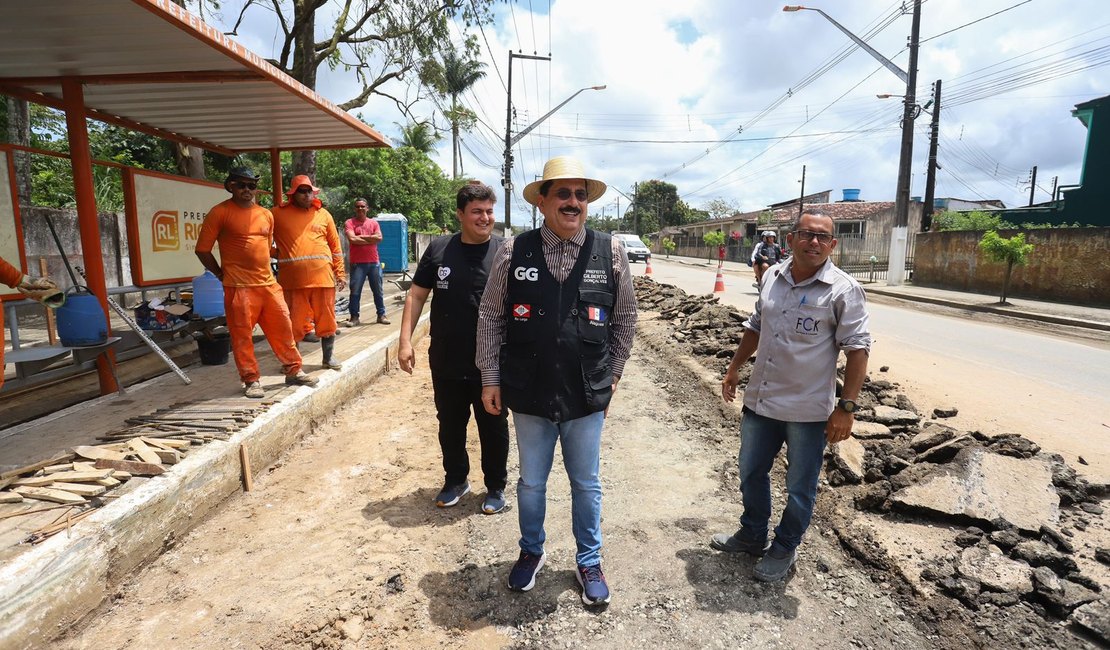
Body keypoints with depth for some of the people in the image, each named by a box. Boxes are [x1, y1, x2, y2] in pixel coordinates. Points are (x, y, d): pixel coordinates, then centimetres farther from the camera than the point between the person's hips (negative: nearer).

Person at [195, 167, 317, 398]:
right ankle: (251, 380, 10)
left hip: (268, 283, 5)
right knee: (242, 334, -1)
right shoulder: (219, 212, -3)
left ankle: (293, 370, 21)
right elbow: (202, 250, -1)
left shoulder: (266, 214, 13)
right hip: (238, 286, -5)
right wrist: (222, 274, 1)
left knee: (282, 327, 9)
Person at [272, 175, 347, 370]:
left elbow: (335, 246, 11)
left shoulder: (323, 214, 12)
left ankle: (329, 357, 22)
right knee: (294, 321, 5)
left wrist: (340, 273, 7)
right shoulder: (278, 213, 6)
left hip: (322, 276, 2)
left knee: (326, 318, 7)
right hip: (292, 278, -1)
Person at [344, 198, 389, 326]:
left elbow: (379, 238, -5)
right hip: (357, 263, -3)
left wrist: (361, 236, -9)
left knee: (378, 290, 9)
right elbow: (352, 239, -14)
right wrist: (371, 239, -7)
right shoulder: (350, 223, 1)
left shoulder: (374, 222, 10)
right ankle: (354, 317, 6)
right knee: (355, 291, -1)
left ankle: (381, 315, 18)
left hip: (374, 262, 3)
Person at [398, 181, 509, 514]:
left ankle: (495, 487, 32)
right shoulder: (439, 249, 0)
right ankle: (455, 480, 40)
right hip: (446, 363, 2)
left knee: (493, 429, 12)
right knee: (450, 426, 18)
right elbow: (417, 296, 5)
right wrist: (405, 340, -3)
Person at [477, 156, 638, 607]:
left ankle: (589, 562, 38)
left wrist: (613, 373, 8)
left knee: (586, 484, 16)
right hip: (530, 394, 0)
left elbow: (624, 319, 7)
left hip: (587, 396, 0)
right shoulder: (514, 252, -5)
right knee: (531, 482, 18)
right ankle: (531, 551, 43)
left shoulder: (611, 253, -4)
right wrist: (491, 379, 2)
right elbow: (490, 316, 2)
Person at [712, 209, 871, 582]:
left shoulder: (843, 290, -12)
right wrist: (735, 367, 17)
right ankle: (751, 536, 41)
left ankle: (784, 550, 33)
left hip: (808, 410, -5)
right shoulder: (773, 278, 4)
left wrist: (846, 406, -18)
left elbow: (857, 348, -13)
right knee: (751, 473, 20)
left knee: (800, 488, 11)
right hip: (760, 400, 6)